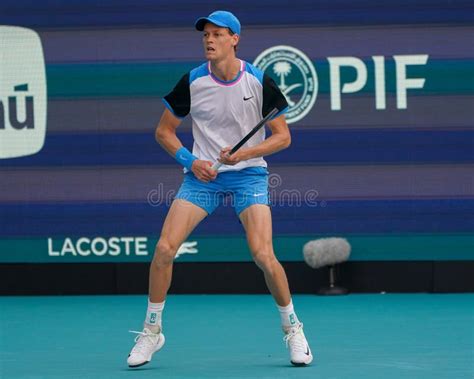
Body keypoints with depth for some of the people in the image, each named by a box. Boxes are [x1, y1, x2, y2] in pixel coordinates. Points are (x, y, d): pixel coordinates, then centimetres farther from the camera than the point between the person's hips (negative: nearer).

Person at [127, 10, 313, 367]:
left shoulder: (259, 82, -8)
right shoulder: (192, 82, -4)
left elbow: (283, 136, -2)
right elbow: (164, 131, 7)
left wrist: (245, 153, -17)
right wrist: (190, 160, -9)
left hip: (248, 174, -2)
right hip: (203, 174, 2)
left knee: (263, 255, -17)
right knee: (164, 249, -12)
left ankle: (293, 329, 5)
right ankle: (151, 332, 6)